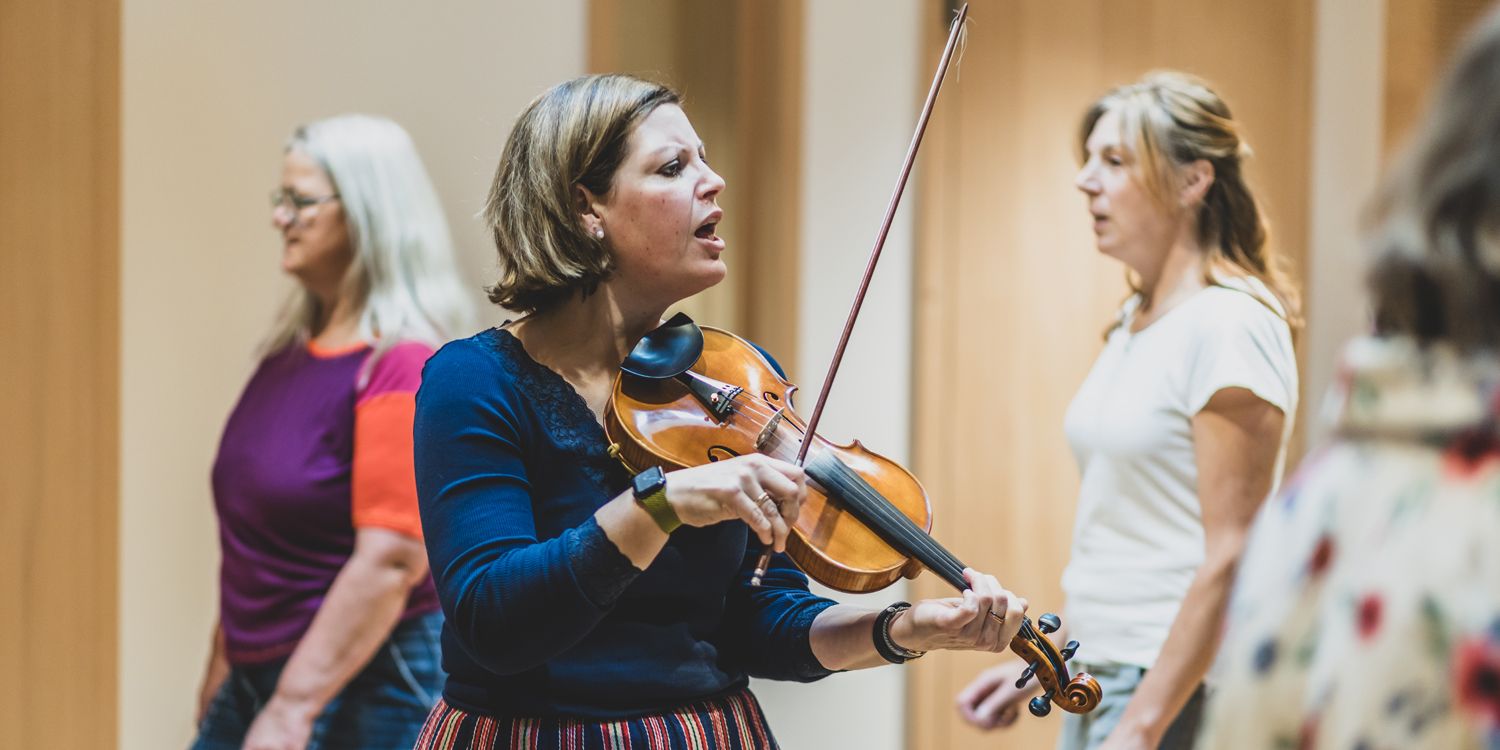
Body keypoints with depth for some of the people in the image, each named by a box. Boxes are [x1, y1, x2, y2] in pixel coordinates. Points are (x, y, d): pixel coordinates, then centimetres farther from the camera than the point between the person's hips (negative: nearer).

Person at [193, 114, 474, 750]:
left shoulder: (405, 368, -17)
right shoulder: (290, 351, 9)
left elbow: (391, 561, -23)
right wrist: (226, 658, 18)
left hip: (364, 690, -8)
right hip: (254, 680, 8)